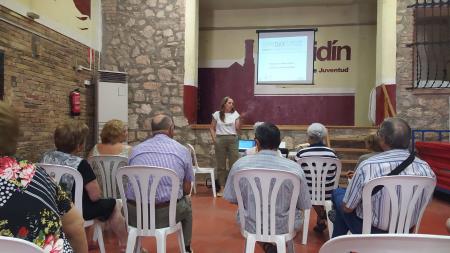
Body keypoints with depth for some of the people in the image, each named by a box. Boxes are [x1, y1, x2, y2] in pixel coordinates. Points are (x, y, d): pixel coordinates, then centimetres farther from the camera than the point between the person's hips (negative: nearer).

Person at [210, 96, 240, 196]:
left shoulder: (235, 114, 7)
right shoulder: (217, 114, 5)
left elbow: (237, 129, 4)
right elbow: (212, 128, 9)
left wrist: (239, 120, -11)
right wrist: (214, 139, -1)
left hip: (232, 139, 1)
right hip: (220, 140, -1)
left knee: (235, 164, -1)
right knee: (221, 165, 5)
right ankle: (221, 188, 14)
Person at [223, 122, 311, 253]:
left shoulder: (240, 164, -15)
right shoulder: (294, 168, -19)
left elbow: (230, 198, -4)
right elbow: (305, 205, -8)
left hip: (250, 225, 1)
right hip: (283, 227, 0)